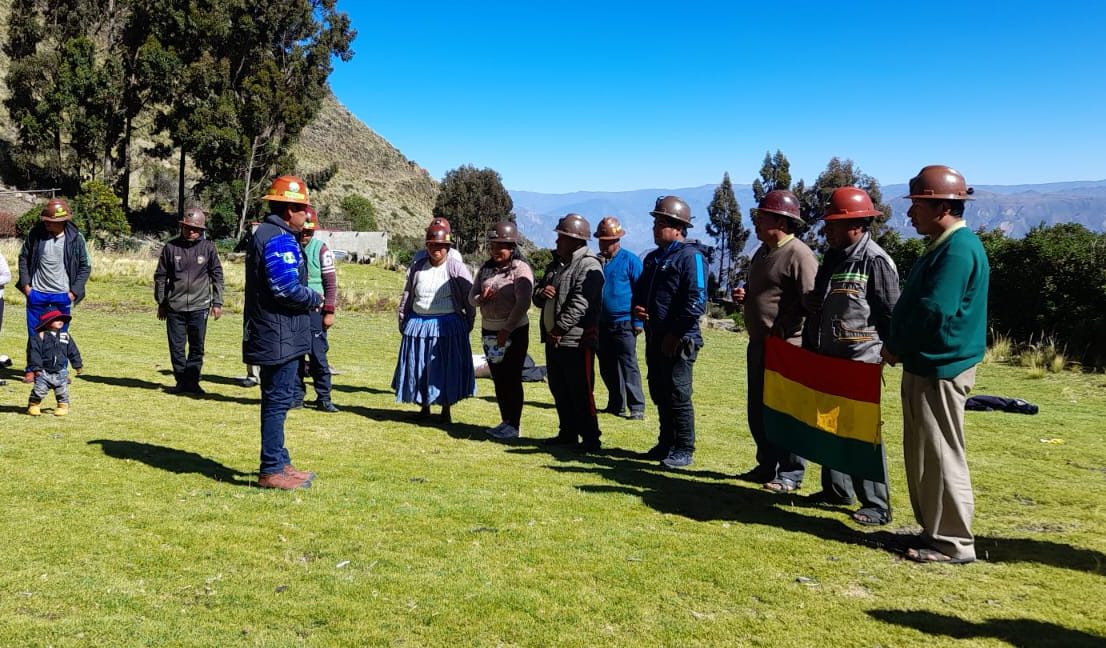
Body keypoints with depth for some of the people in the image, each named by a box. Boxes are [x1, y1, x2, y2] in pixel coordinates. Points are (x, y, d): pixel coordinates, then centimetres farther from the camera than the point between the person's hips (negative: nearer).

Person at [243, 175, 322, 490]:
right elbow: (287, 289, -24)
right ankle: (272, 470, 4)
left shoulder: (266, 234, 16)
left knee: (276, 400, 17)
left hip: (273, 335, 11)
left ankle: (278, 462, 28)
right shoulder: (279, 239, -17)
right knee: (277, 401, -4)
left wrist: (308, 297, 8)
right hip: (279, 337, -11)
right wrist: (316, 299, -7)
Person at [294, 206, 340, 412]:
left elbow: (331, 282, -3)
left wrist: (329, 312, -9)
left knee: (318, 355, -3)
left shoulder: (320, 249, -3)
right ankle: (296, 395, 18)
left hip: (314, 310, -3)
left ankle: (323, 398, 4)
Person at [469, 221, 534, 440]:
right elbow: (472, 296, 13)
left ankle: (514, 425, 4)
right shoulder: (486, 269, 10)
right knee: (498, 379, 11)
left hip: (514, 331, -7)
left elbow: (523, 303, -18)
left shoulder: (520, 269, -11)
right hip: (489, 330, 7)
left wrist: (506, 330, -20)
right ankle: (505, 421, 21)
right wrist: (481, 298, -10)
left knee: (512, 378, -3)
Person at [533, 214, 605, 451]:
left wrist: (560, 328, -22)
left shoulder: (588, 266, -12)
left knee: (580, 391, -6)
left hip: (576, 340, -9)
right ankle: (567, 433, 27)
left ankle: (590, 438, 2)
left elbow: (580, 303, -22)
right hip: (553, 339, 9)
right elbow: (537, 297, 19)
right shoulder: (556, 264, 17)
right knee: (559, 389, 15)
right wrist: (542, 292, -5)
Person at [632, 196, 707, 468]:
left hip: (678, 341, -9)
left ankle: (684, 450, 7)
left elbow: (696, 301, -18)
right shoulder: (653, 257, 16)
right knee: (659, 393, 15)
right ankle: (666, 443, 27)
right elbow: (640, 290, 26)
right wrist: (637, 308, 4)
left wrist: (675, 333, -18)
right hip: (655, 338, 9)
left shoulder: (690, 256, -11)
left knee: (678, 395, -4)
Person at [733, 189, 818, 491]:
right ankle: (766, 466, 28)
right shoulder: (762, 252, 14)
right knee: (758, 410, 15)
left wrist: (781, 332, -19)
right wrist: (743, 295, 6)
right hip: (758, 344, 9)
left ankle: (790, 474, 11)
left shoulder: (799, 254, -15)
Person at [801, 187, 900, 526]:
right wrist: (809, 344, 17)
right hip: (828, 359, 9)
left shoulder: (875, 261, -13)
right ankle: (836, 489, 29)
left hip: (860, 362, -9)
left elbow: (890, 313, -13)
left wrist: (887, 354, -13)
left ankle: (877, 505, 4)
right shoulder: (833, 257, 13)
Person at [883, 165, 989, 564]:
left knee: (940, 456, -2)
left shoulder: (959, 249, -17)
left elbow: (933, 311, -24)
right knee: (921, 453, 16)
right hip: (924, 366, 10)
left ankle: (953, 543, 8)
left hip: (940, 369, -10)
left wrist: (896, 349, -11)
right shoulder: (942, 246, 15)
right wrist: (899, 347, 5)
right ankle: (933, 530, 26)